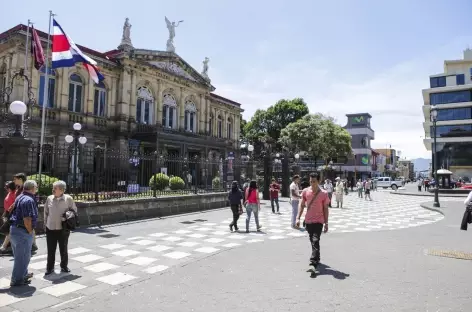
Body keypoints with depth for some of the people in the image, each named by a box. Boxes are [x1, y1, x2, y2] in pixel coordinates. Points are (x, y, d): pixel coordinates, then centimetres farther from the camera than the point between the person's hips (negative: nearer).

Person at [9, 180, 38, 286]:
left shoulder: (20, 197, 10)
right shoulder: (29, 200, -20)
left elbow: (15, 212, 18)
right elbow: (27, 219, -26)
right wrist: (30, 231, -12)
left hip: (14, 229, 10)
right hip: (23, 231, -10)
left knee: (19, 255, 22)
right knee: (22, 256, 3)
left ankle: (23, 274, 38)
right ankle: (17, 280, 13)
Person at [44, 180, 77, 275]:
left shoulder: (68, 199, -9)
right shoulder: (49, 198, -2)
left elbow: (74, 211, 2)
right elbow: (46, 212, 9)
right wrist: (46, 222, 9)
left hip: (63, 228, -1)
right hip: (50, 228, 2)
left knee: (63, 249, 12)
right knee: (50, 250, 8)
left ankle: (64, 266, 27)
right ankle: (49, 268, 23)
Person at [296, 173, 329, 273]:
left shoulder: (324, 193, -7)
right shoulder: (305, 191, 0)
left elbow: (325, 209, -1)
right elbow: (302, 205, 6)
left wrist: (326, 223, -1)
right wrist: (298, 218, -1)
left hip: (318, 221, -4)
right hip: (308, 221, 4)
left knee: (315, 241, -14)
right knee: (312, 241, 17)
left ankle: (314, 263, -15)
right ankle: (317, 257, 37)